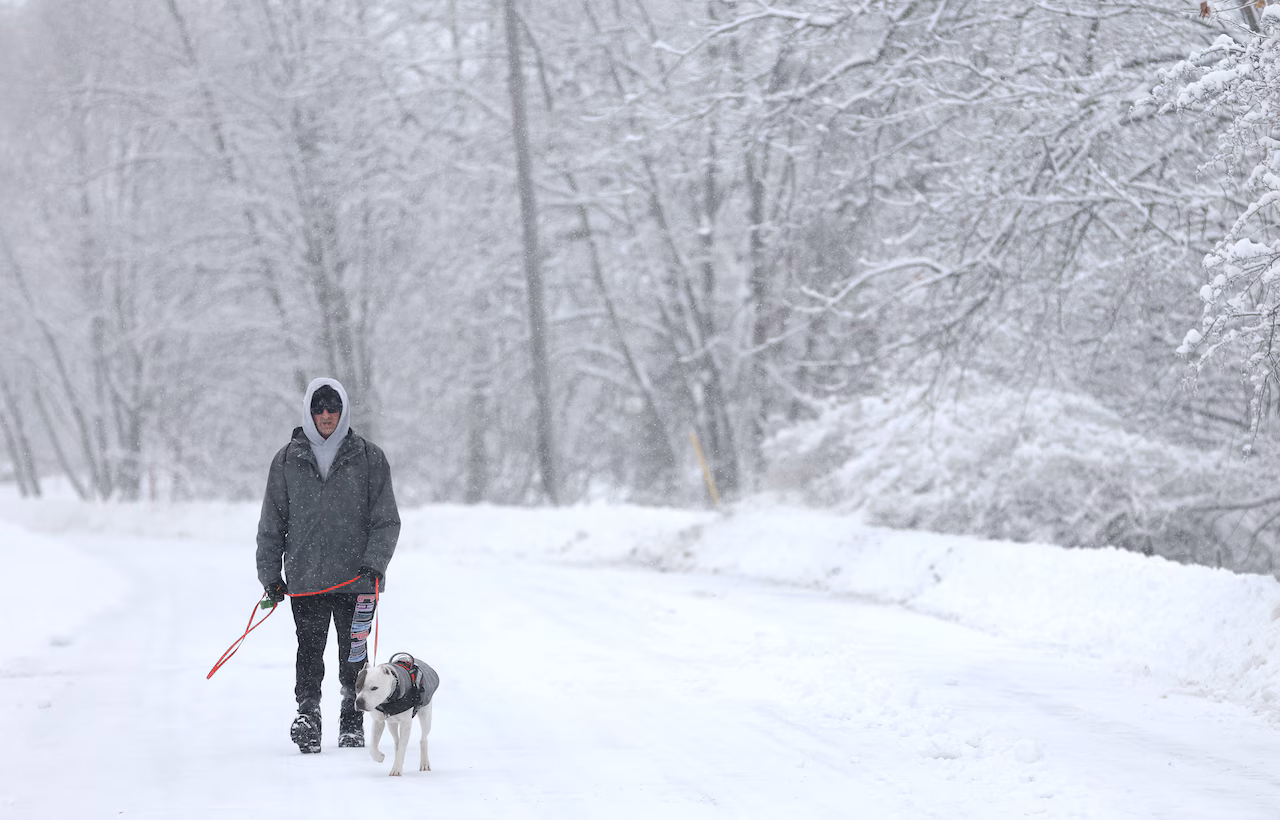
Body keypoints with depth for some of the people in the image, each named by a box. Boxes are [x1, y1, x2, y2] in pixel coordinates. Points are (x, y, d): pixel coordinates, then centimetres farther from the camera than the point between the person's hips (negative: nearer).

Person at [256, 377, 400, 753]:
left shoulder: (369, 458, 5)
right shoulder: (288, 460, 9)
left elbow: (386, 519, 3)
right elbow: (272, 521, 12)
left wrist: (375, 561, -10)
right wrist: (270, 573, 6)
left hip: (356, 577, -1)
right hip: (305, 577, 1)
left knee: (353, 653, 3)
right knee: (309, 649, -8)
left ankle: (352, 721, 15)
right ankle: (307, 715, -10)